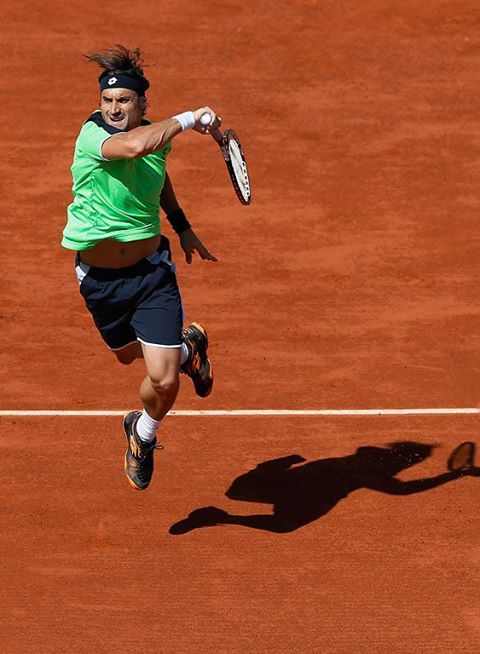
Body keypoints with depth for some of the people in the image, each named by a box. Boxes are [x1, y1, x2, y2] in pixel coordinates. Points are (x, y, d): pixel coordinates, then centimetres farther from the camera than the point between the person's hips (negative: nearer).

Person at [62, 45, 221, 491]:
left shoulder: (158, 135, -5)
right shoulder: (92, 135, -22)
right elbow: (134, 146, -46)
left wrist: (182, 227, 20)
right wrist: (188, 119, -36)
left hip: (151, 272, 1)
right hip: (98, 278, -1)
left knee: (163, 379, -10)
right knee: (128, 354, 25)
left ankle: (143, 433, 23)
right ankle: (185, 346, 57)